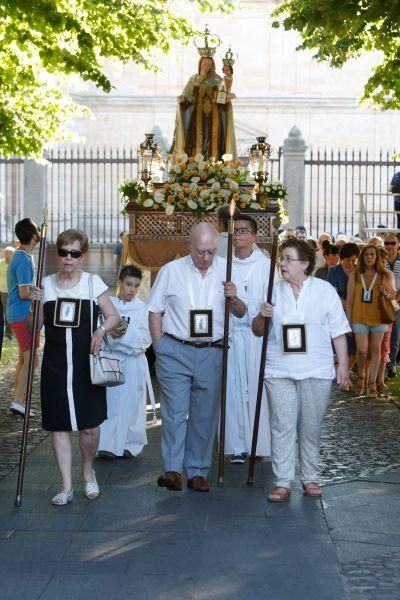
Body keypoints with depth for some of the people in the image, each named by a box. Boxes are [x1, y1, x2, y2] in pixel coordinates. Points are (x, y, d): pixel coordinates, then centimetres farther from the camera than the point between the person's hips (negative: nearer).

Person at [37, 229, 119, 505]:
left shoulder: (93, 282, 0)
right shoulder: (46, 284, 6)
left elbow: (114, 316, 5)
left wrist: (102, 330, -14)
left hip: (87, 364, -2)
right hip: (56, 365, 2)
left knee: (89, 425, 0)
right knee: (59, 425, 2)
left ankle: (88, 473, 27)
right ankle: (66, 486, 10)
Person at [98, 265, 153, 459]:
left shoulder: (142, 308, 2)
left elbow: (144, 340, -4)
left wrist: (125, 332, -17)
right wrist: (110, 332, -18)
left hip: (133, 362, 0)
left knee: (131, 404, 1)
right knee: (109, 402, -3)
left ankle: (130, 444, 11)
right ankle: (108, 445, 1)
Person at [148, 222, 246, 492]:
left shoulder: (226, 271, 5)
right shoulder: (171, 271, 1)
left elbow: (241, 313, 12)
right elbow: (155, 311, 6)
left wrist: (234, 299, -10)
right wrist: (160, 347, -1)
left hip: (211, 352, 2)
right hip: (175, 352, -2)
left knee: (205, 414, 6)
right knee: (175, 410, -7)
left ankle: (198, 472, 15)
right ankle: (172, 469, -4)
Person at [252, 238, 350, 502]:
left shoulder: (325, 290, 3)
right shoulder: (274, 291, 9)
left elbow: (339, 332, 5)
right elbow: (257, 331, 15)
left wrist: (343, 366, 0)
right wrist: (262, 316, -7)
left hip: (316, 371, -1)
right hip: (280, 371, 1)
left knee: (311, 428, 6)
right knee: (282, 426, -2)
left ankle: (310, 478, 19)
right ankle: (283, 482, 3)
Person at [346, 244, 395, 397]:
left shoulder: (383, 277, 3)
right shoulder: (354, 277, 1)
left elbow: (393, 294, 13)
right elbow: (349, 301, 2)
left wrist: (386, 293, -10)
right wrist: (349, 321, -1)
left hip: (378, 318, 1)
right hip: (360, 318, -1)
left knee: (375, 350, 4)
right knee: (362, 350, -7)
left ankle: (372, 383, 12)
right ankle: (360, 377, 20)